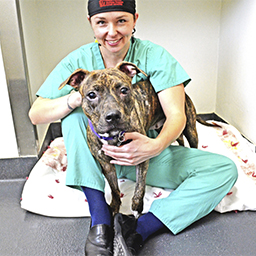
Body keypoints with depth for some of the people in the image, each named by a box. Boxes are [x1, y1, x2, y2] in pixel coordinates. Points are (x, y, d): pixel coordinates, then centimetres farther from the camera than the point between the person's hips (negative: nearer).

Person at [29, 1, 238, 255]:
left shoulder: (155, 56, -10)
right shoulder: (78, 60, -7)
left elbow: (176, 115, -16)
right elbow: (35, 114, -10)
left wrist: (156, 146, -39)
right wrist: (77, 97, -30)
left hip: (145, 151, 0)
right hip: (98, 153, 1)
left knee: (225, 169, -16)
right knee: (73, 114, -27)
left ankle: (139, 230, -28)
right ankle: (100, 219, -26)